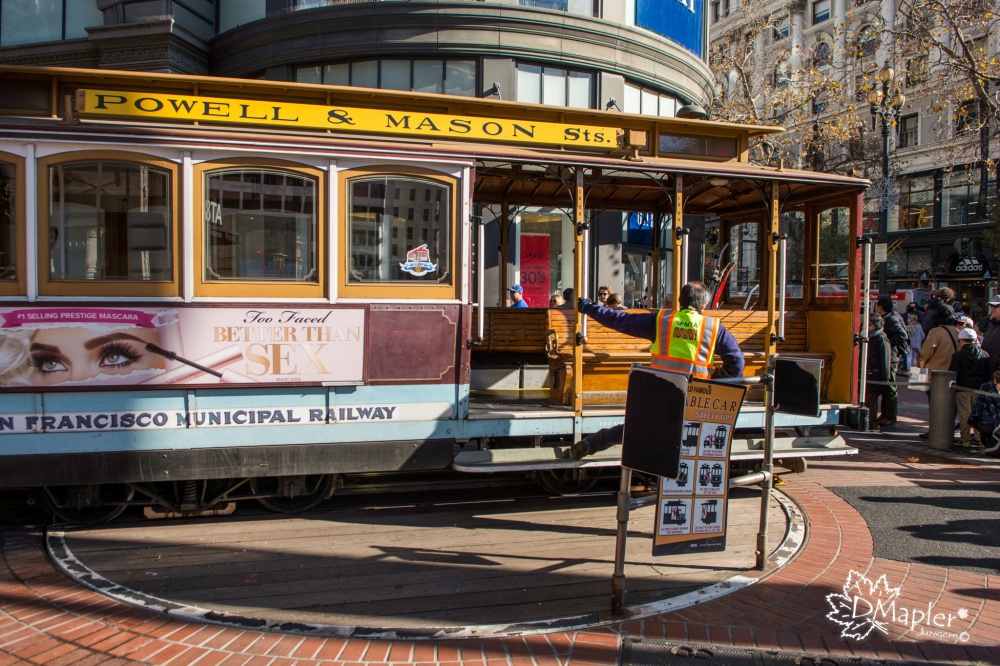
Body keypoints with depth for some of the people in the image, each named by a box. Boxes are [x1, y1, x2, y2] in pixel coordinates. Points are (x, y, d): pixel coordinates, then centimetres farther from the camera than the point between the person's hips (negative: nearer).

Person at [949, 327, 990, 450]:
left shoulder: (958, 355, -7)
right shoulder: (985, 355, 5)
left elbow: (953, 374, -9)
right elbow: (988, 374, 9)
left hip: (963, 388, -3)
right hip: (979, 389, 4)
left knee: (964, 415, 1)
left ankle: (965, 440, 2)